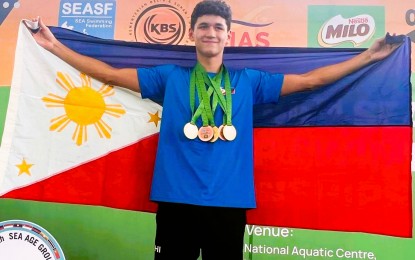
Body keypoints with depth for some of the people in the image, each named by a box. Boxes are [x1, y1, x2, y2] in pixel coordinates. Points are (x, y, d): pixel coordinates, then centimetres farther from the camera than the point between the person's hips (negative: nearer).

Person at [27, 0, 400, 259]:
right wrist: (55, 46, 10)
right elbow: (111, 74, 10)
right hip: (177, 201, 0)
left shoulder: (249, 82, 8)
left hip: (228, 203, 1)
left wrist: (368, 56, 12)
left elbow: (311, 79, 11)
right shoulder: (170, 78, 7)